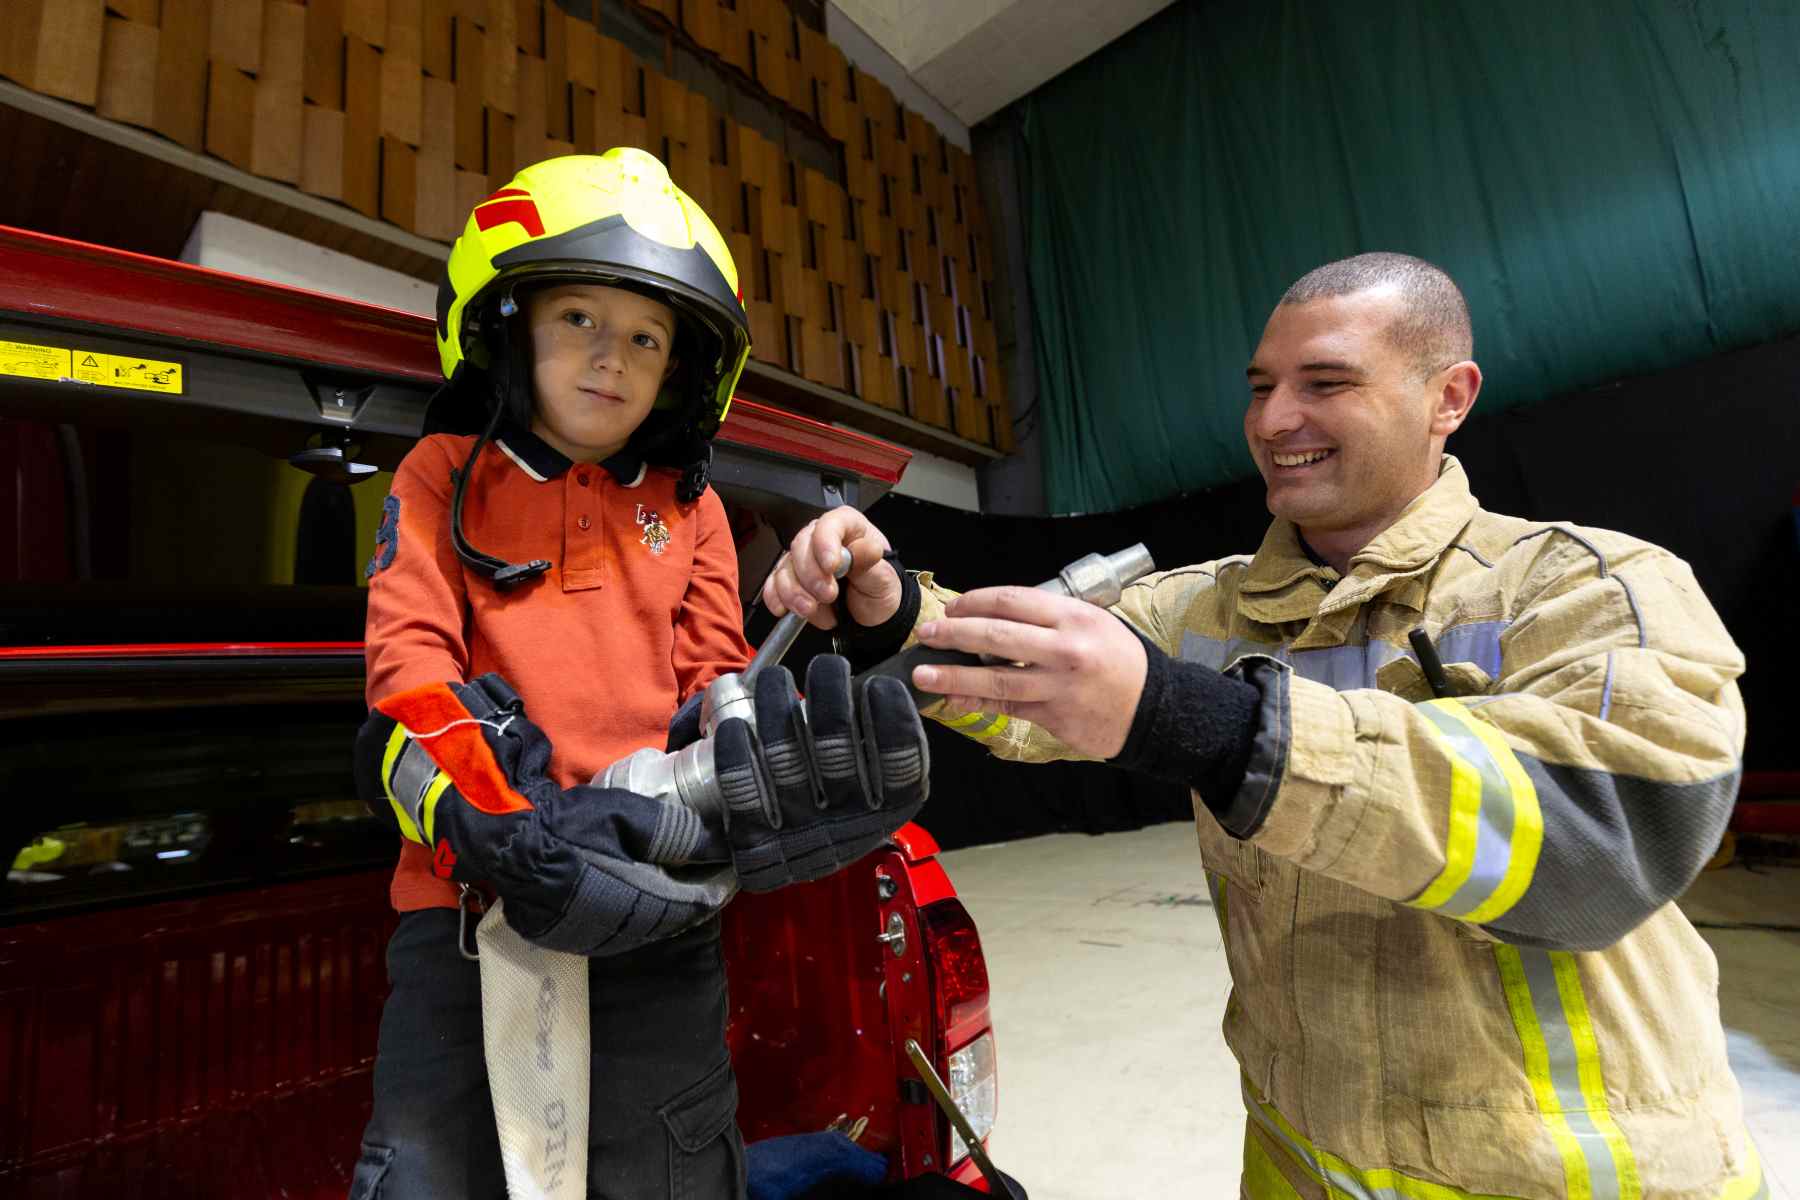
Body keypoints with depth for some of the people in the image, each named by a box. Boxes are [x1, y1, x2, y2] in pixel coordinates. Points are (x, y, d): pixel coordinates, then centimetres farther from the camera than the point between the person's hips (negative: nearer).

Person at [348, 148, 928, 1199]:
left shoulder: (689, 507, 14)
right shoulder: (443, 478, 10)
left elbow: (714, 681, 10)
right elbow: (409, 665, -2)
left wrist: (760, 778, -13)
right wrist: (484, 822, -20)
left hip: (657, 901, 2)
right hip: (471, 891, -1)